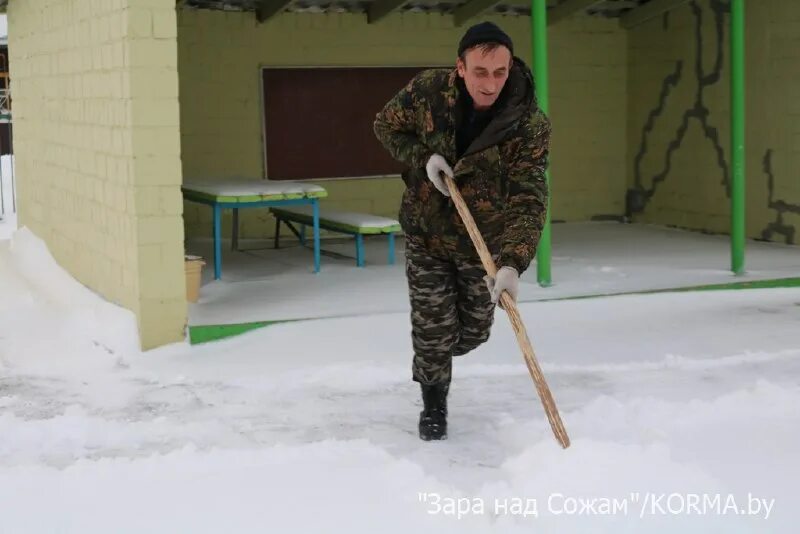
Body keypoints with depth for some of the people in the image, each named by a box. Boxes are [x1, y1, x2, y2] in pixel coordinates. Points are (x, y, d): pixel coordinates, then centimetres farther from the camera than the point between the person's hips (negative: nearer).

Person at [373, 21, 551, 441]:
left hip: (483, 242, 1)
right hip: (425, 232, 0)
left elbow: (528, 201, -31)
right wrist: (423, 158, -19)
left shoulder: (529, 125, -26)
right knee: (434, 330, 0)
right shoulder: (427, 91, -20)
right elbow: (386, 126, -1)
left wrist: (512, 263, -44)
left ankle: (430, 361, 48)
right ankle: (434, 405, 27)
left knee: (473, 332, 13)